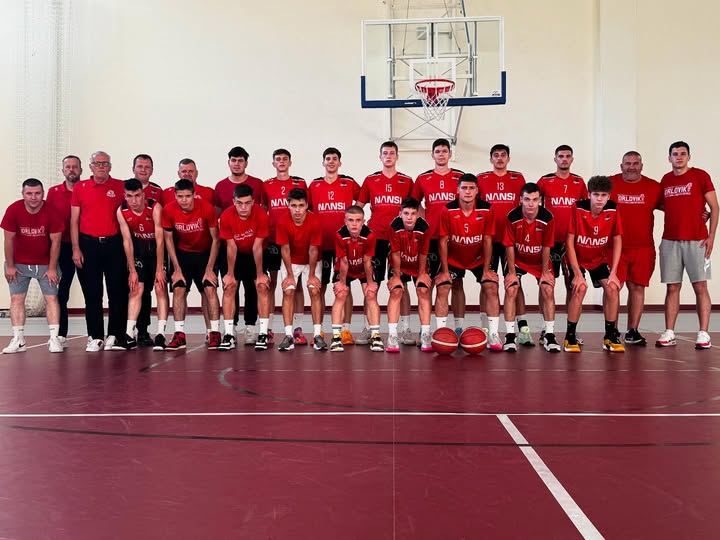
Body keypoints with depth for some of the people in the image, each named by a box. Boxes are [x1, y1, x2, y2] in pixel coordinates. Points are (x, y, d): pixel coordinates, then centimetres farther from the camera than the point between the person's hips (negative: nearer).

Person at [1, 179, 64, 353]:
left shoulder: (52, 212, -16)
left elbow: (55, 242, -10)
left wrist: (52, 268, -9)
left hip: (45, 263, -1)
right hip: (19, 263, 1)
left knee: (51, 298, -5)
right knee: (16, 298, -1)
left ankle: (54, 339, -1)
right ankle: (18, 340, 5)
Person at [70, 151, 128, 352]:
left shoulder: (120, 187, 4)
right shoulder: (80, 187, 7)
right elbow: (74, 220, 7)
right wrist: (76, 248, -1)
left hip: (114, 244, -1)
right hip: (88, 245, 1)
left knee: (118, 292, 1)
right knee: (92, 294, 4)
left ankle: (115, 335, 12)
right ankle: (95, 337, 12)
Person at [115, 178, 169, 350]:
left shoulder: (155, 207, -24)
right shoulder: (121, 211, -14)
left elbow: (160, 239, -23)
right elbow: (127, 241, -9)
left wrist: (159, 269, -23)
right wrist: (132, 270, -10)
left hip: (157, 249, -3)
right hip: (138, 250, 3)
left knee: (161, 288, -12)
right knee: (135, 289, -3)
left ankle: (161, 334, -13)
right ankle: (130, 335, -2)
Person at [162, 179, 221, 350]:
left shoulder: (207, 208, -23)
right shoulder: (168, 210, -18)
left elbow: (215, 239, -13)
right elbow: (168, 239, -6)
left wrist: (209, 268, -14)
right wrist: (177, 269, -8)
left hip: (205, 253, -1)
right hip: (182, 254, 2)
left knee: (210, 289, -12)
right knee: (178, 289, -9)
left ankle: (215, 333, -6)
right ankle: (179, 335, -3)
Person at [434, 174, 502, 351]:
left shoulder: (487, 209, -17)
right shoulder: (448, 210, -20)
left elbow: (487, 240, -10)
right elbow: (443, 241, -14)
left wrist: (486, 269, -11)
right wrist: (444, 270, -14)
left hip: (478, 259, 1)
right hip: (453, 259, 0)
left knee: (491, 288, -11)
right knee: (442, 289, -12)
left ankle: (493, 335, -5)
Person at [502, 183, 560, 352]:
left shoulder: (547, 218, -22)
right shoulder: (512, 217, -23)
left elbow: (546, 246, -13)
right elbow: (509, 246, -15)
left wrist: (545, 272, -9)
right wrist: (512, 272, -12)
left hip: (539, 260, 1)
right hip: (517, 259, -1)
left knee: (548, 290, -11)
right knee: (511, 289, -15)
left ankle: (549, 335, 1)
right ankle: (510, 335, -7)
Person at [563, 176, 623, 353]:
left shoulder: (612, 210, -15)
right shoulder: (578, 208, -24)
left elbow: (617, 241, -7)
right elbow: (569, 242, -20)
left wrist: (613, 273, -12)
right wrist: (577, 273, -22)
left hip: (600, 258, 3)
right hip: (576, 258, -3)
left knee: (612, 287, -13)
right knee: (580, 288, -24)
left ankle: (610, 336, 4)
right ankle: (570, 336, -9)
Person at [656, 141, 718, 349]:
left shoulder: (700, 176, 1)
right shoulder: (665, 180, 12)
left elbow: (714, 207, 0)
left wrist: (711, 235, -9)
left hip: (696, 240, -3)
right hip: (670, 241, 4)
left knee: (700, 286, -3)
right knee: (672, 287, 4)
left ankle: (703, 334, 0)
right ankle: (669, 333, 7)